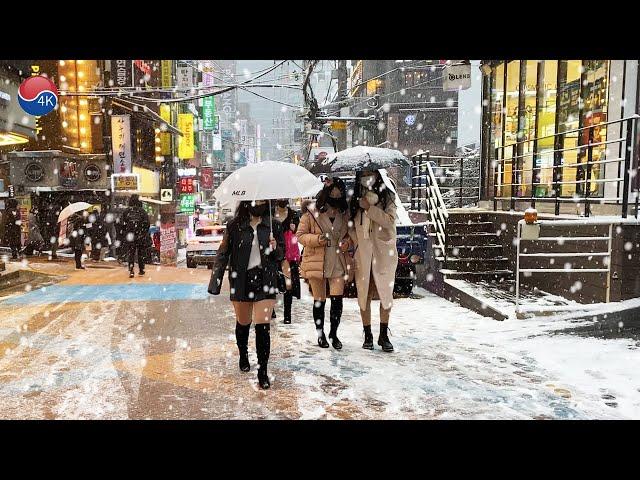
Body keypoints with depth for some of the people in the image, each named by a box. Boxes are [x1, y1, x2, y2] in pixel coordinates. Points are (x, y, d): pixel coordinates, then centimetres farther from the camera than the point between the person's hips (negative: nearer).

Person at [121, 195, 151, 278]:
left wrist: (126, 232, 15)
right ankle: (141, 270, 19)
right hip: (141, 236, -1)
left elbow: (123, 225, 1)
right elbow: (147, 224, -4)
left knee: (131, 253, 5)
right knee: (141, 253, 11)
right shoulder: (142, 211, -5)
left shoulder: (127, 211, -1)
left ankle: (131, 270, -7)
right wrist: (145, 233, 9)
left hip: (130, 236, 1)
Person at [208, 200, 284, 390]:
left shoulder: (273, 225, 3)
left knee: (262, 326, -7)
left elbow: (281, 255, 10)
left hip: (265, 280, 0)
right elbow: (223, 253, 1)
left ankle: (263, 371, 4)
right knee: (243, 323, 15)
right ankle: (243, 356, 43)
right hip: (241, 280, 1)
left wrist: (275, 248, -13)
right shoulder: (235, 225, 0)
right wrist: (215, 281, -5)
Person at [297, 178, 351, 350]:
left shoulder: (345, 213, 6)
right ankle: (320, 334, 27)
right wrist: (317, 239, -18)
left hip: (338, 264, 2)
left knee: (337, 301, -2)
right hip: (316, 263, -2)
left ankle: (333, 333, 19)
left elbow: (349, 233, 18)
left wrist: (347, 242, -5)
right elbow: (300, 235, -2)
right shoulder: (312, 212, -5)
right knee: (319, 301, 9)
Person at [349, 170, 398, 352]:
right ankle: (368, 335, 15)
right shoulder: (355, 199, 11)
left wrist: (369, 207, -14)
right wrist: (355, 240, -3)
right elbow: (351, 225, 14)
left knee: (386, 293, 0)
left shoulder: (387, 196, 3)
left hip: (384, 252, -2)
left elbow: (390, 221, -12)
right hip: (362, 253, 2)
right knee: (364, 294, 4)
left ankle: (383, 335, 12)